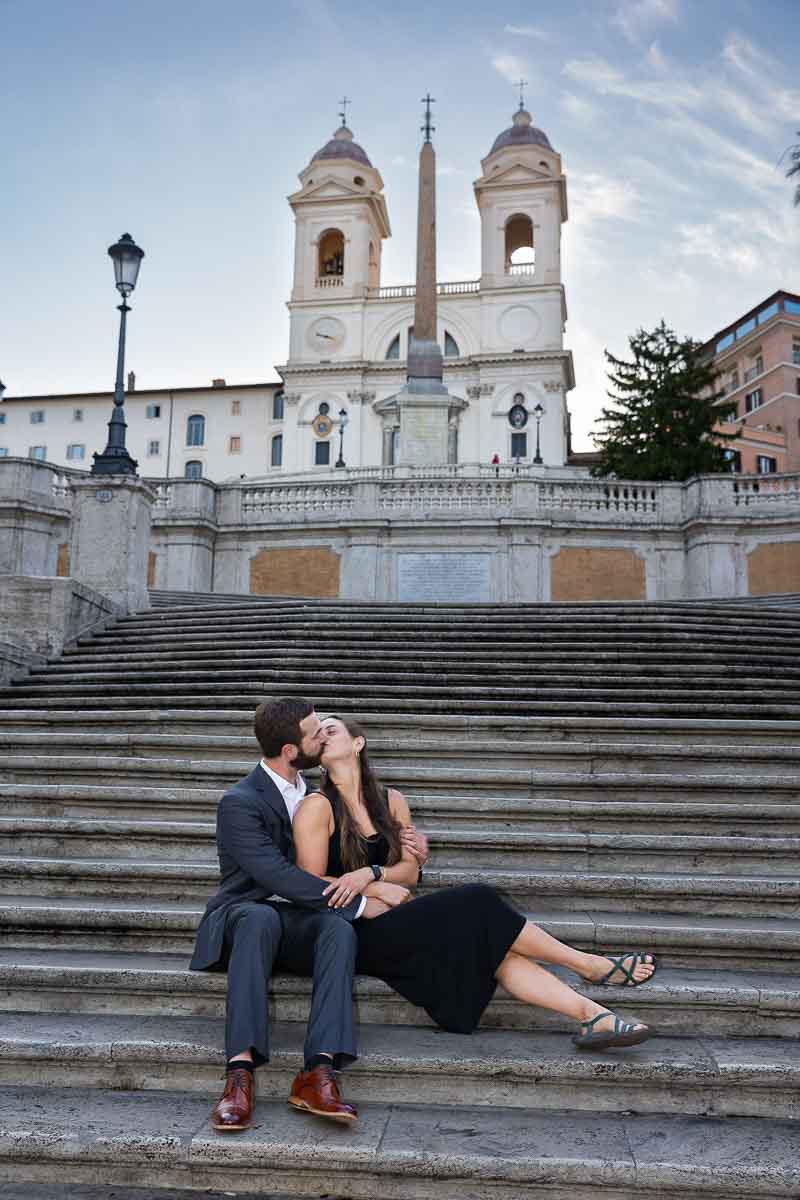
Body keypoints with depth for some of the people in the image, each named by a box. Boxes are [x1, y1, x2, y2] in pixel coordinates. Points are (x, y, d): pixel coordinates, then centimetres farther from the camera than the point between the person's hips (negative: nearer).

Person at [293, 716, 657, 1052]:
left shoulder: (391, 801, 10)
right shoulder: (317, 807, -6)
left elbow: (410, 870, 6)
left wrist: (369, 874, -14)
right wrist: (378, 890, -10)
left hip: (391, 926, 6)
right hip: (354, 934, -6)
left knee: (491, 946, -19)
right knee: (476, 903, -19)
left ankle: (592, 1016, -21)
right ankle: (589, 964, -7)